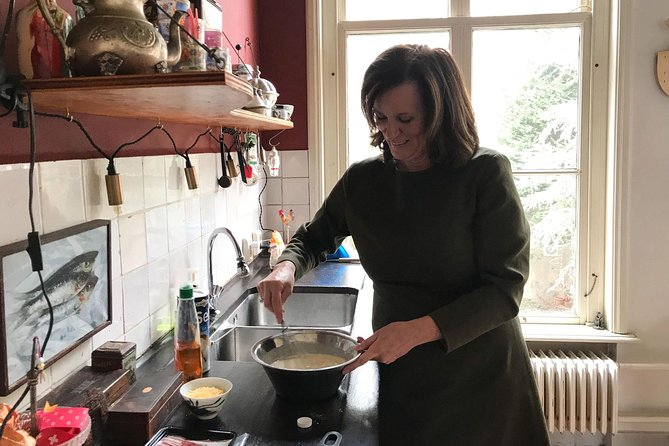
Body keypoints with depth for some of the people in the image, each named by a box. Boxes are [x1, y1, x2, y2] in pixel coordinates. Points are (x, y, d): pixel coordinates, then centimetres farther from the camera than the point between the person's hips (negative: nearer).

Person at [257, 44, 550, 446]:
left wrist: (420, 329, -26)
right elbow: (313, 238, 12)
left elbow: (505, 288, -16)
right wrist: (287, 266, -10)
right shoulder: (363, 180, -3)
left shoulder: (486, 173, -14)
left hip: (481, 374, -2)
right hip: (399, 372, 3)